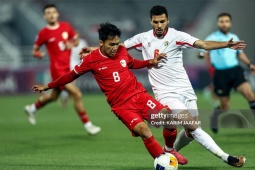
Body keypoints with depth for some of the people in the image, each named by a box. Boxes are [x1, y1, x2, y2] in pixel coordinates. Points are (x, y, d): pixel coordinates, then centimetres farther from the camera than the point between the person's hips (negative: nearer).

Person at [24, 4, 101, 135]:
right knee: (77, 95, -15)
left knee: (53, 96, 21)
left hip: (67, 68, 6)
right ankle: (87, 125, -7)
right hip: (58, 69, -6)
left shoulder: (66, 26, 4)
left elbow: (76, 40, 16)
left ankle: (32, 108, 46)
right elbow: (35, 50, 2)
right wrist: (38, 54, -21)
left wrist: (72, 44, -7)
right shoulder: (43, 33, -7)